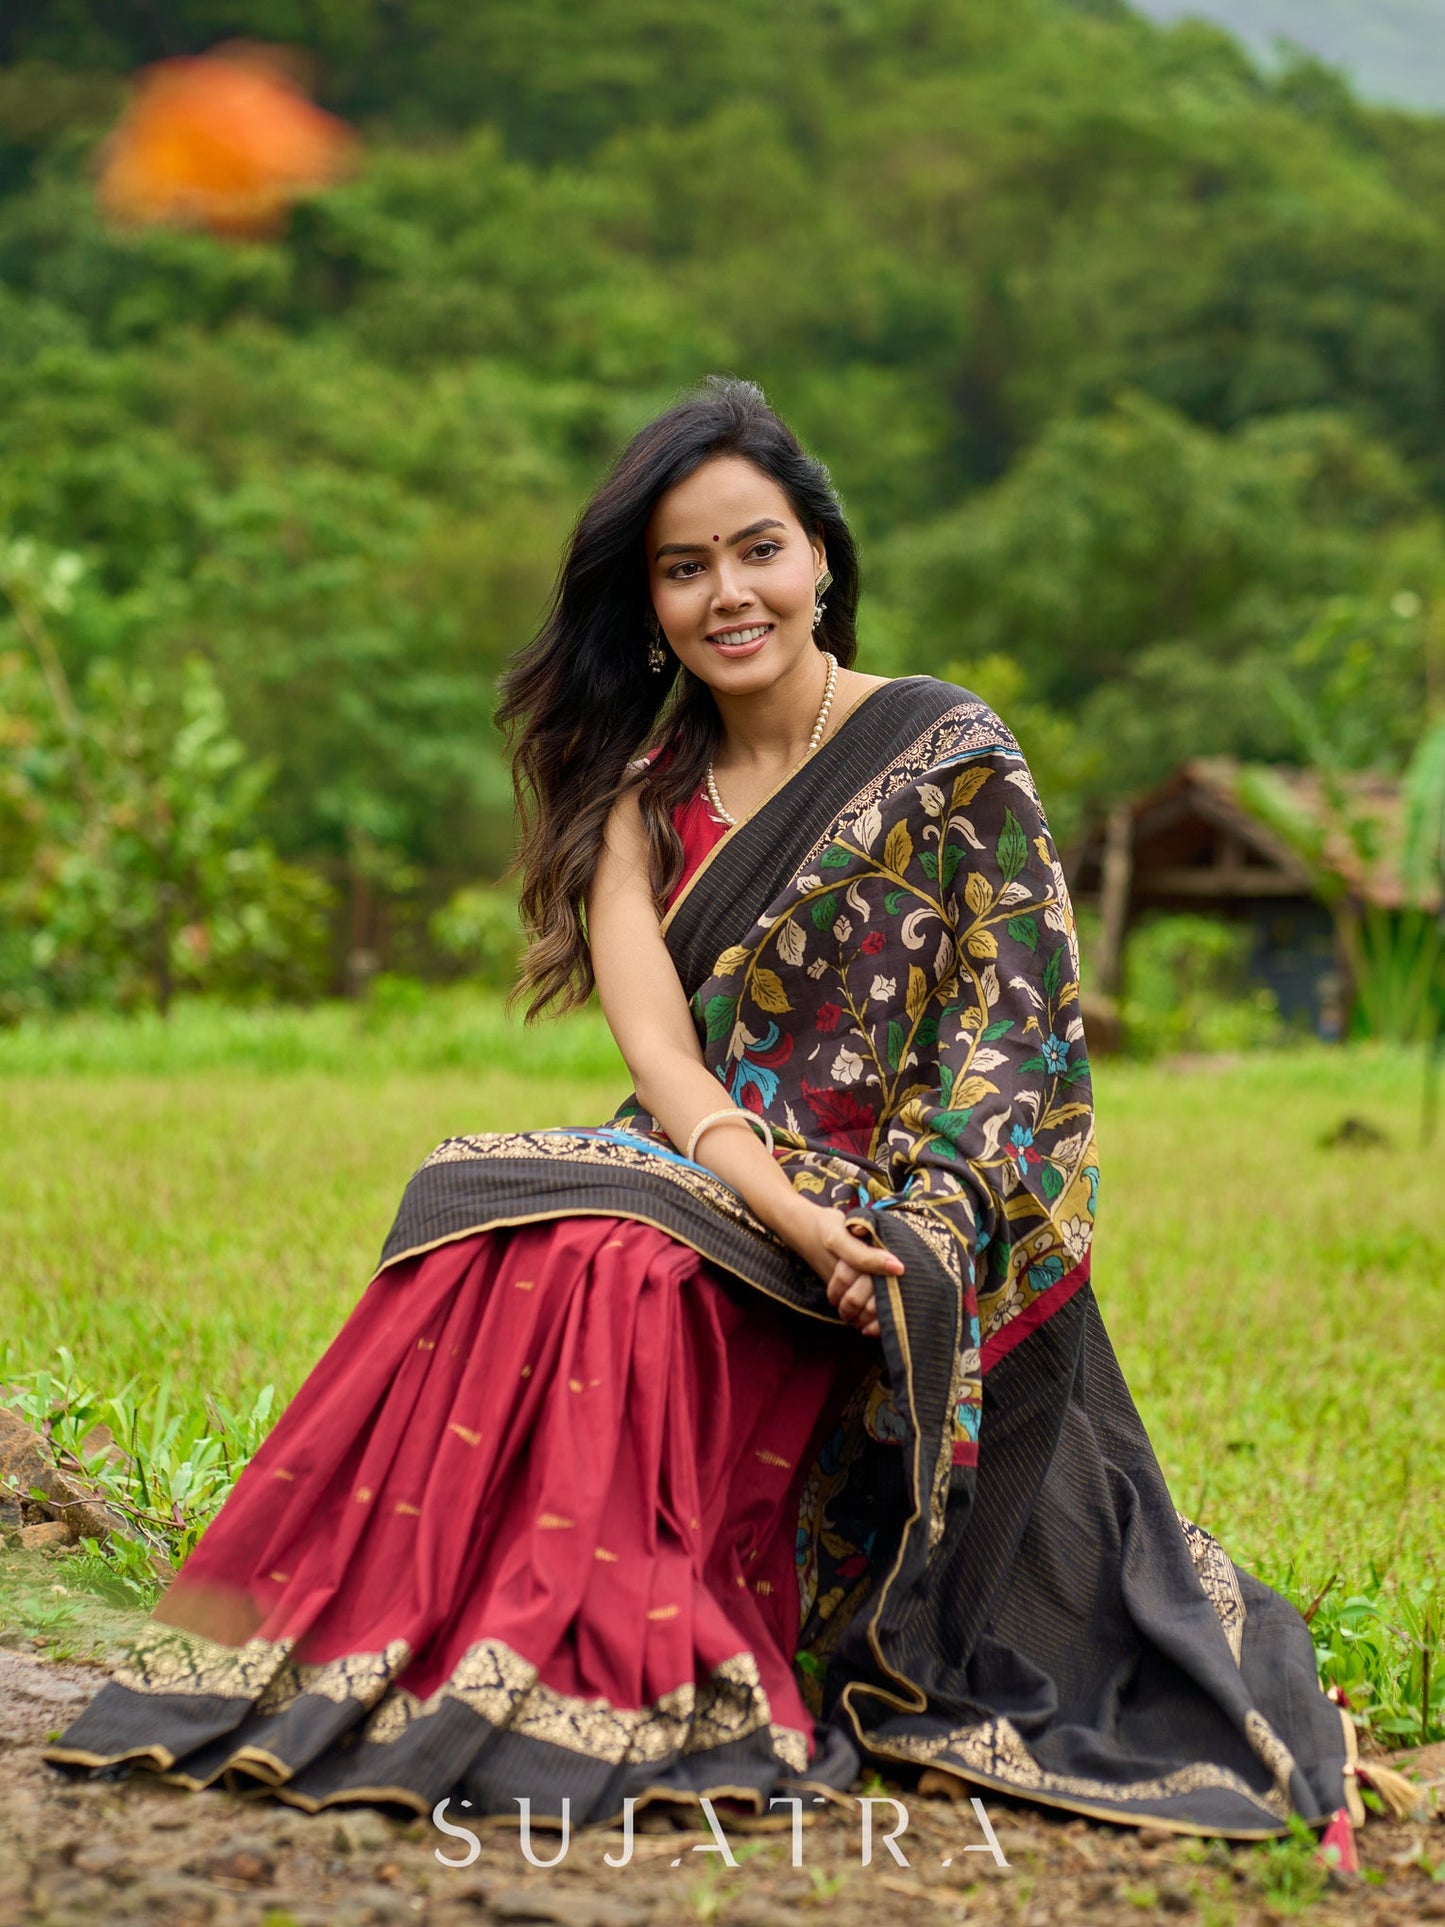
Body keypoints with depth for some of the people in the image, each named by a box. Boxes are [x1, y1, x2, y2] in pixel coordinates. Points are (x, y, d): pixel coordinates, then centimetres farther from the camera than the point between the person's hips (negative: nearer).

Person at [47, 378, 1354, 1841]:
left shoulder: (945, 756, -2)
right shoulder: (643, 790, 8)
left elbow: (1012, 1024, -7)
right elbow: (655, 1044, -5)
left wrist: (913, 1240, -23)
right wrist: (791, 1213, -24)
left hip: (909, 1213, -4)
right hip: (708, 1182, 4)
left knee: (600, 1265, -31)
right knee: (487, 1225, -26)